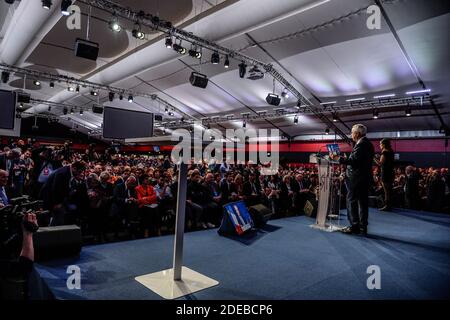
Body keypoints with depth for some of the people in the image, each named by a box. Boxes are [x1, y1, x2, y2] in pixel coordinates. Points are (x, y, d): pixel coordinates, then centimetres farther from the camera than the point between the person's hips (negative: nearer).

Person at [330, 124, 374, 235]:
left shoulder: (361, 144, -16)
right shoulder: (368, 144, 14)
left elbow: (353, 161, -23)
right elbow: (360, 160, 11)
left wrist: (338, 158, -20)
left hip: (356, 178, -10)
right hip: (365, 177, 10)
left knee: (352, 201, -2)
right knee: (363, 202, 12)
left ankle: (354, 226, 3)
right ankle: (363, 227, 19)